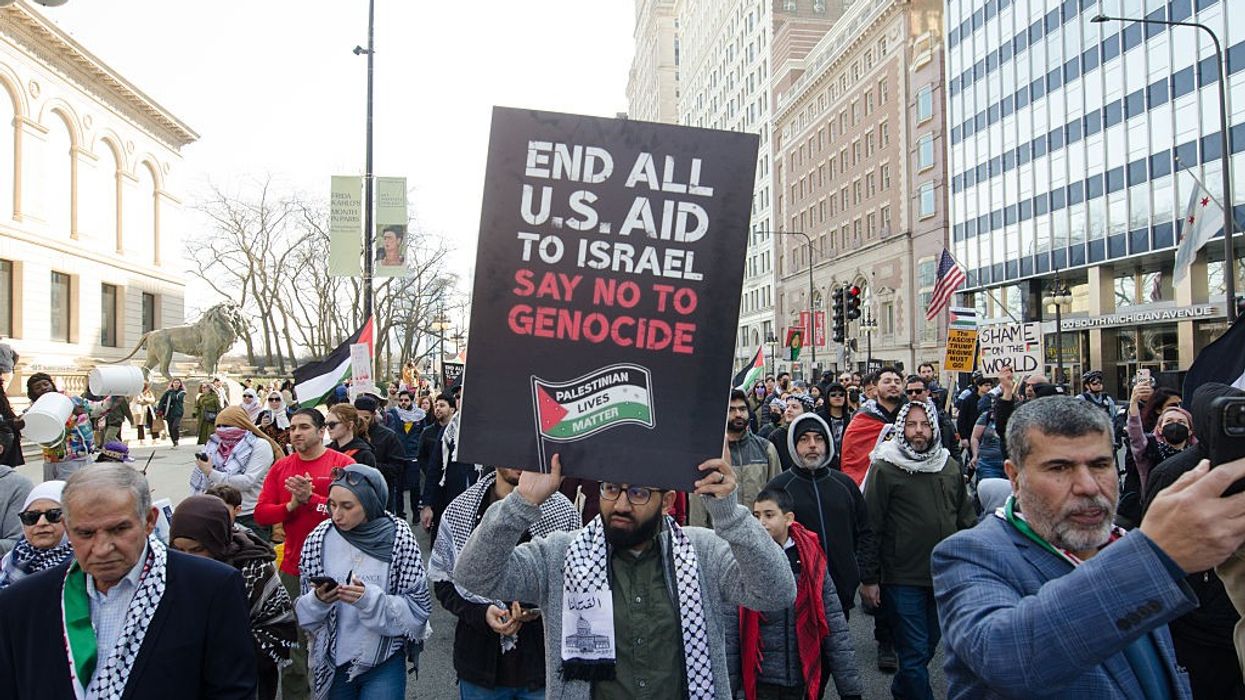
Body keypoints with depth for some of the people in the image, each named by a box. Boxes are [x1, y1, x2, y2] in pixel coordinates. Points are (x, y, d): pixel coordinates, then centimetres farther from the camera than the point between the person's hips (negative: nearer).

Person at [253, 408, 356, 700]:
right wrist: (291, 505, -14)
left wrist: (310, 498, -24)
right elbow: (260, 513, 2)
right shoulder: (281, 467, 7)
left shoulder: (343, 464, -6)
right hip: (292, 567, 3)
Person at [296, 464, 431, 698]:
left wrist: (370, 599, -25)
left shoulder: (398, 539, -13)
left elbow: (418, 609, -12)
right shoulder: (319, 540, -6)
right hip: (333, 664, 3)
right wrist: (318, 601, -19)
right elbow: (304, 614, 2)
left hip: (384, 664, -2)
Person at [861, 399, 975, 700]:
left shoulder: (949, 466, 7)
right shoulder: (885, 468, -9)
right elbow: (870, 526, -10)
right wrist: (868, 577, -10)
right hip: (903, 578, -5)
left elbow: (966, 518, 15)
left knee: (929, 644, 19)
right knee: (914, 652, -1)